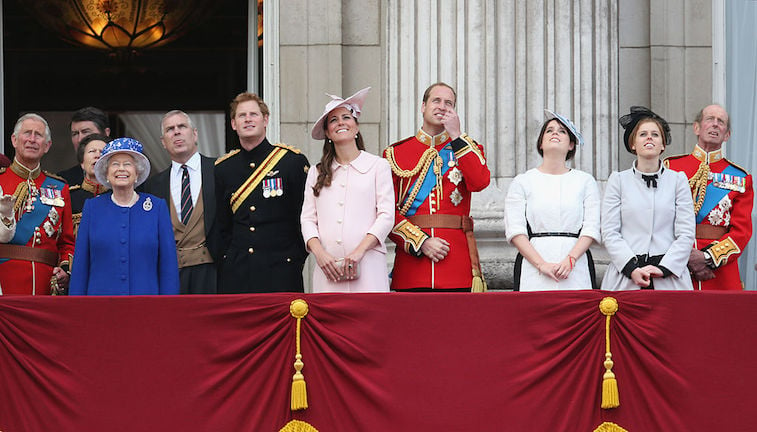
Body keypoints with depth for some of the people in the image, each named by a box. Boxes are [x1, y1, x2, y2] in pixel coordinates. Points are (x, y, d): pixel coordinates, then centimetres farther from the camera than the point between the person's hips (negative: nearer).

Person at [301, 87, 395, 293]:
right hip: (328, 269, 2)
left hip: (367, 267, -2)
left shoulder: (378, 166, 9)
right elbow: (308, 219, 12)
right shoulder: (317, 173, 17)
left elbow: (386, 215, 1)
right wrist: (319, 253, -7)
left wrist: (359, 251, -11)